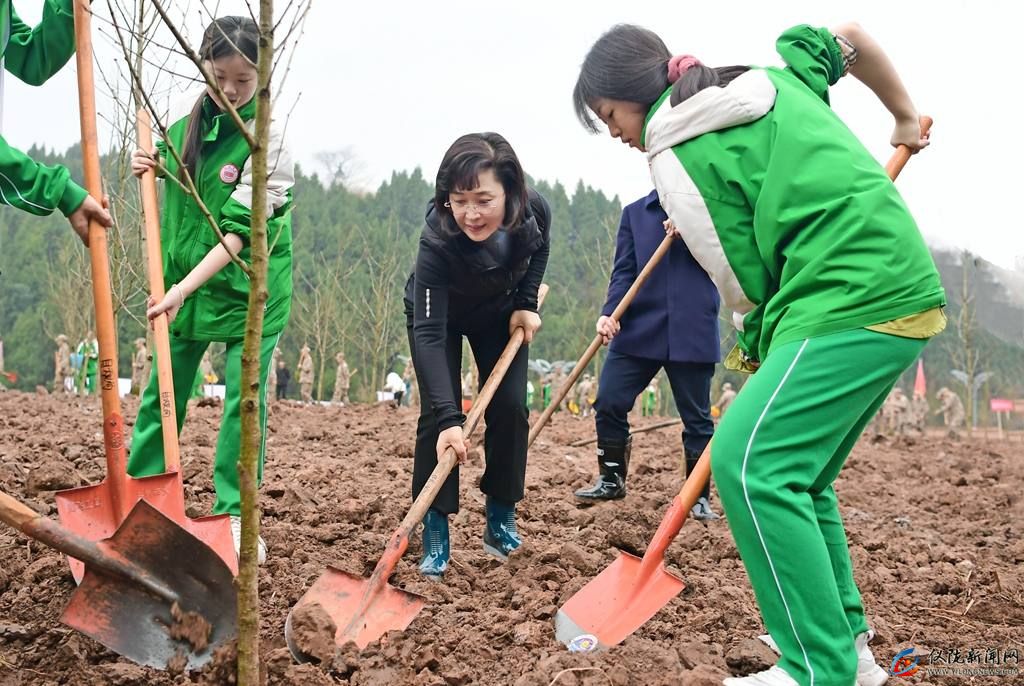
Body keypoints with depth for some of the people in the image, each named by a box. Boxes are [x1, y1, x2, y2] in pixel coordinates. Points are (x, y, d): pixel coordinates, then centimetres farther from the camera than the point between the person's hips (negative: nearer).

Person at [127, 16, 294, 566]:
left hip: (250, 284, -4)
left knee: (243, 397, -4)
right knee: (162, 390, 9)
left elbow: (239, 230, -23)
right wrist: (149, 166, -6)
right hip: (183, 278, 5)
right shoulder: (183, 113, -4)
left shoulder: (268, 136, -19)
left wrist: (187, 287, -29)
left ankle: (233, 515, 8)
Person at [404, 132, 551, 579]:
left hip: (500, 313, 3)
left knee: (509, 408, -5)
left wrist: (527, 303, -14)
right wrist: (448, 418, -53)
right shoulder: (437, 241, -43)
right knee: (436, 413, -14)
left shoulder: (534, 211, -32)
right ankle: (435, 534, -4)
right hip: (436, 315, -3)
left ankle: (501, 519, 12)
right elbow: (429, 332, -45)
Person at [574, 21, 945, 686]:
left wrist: (757, 350, 13)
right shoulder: (773, 76, 17)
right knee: (798, 470, 17)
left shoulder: (676, 156, -6)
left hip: (853, 302, -10)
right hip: (909, 290, 10)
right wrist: (905, 115, 43)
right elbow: (854, 38, 30)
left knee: (749, 462, -15)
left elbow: (748, 284, -5)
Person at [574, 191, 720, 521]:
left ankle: (699, 496, 18)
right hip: (639, 328, 2)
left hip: (692, 333, -2)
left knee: (697, 418, 5)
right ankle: (611, 480, 18)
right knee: (609, 402, -1)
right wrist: (610, 313, -12)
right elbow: (623, 271, 4)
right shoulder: (634, 212, 11)